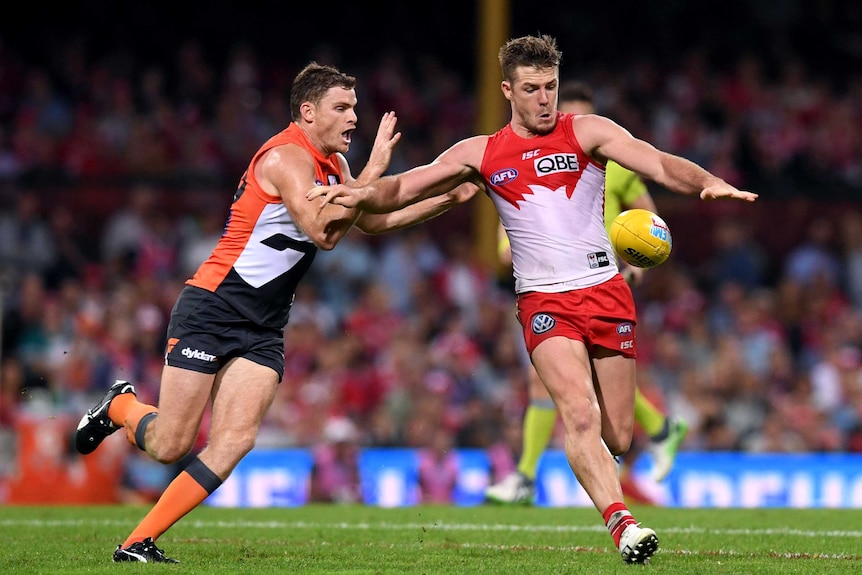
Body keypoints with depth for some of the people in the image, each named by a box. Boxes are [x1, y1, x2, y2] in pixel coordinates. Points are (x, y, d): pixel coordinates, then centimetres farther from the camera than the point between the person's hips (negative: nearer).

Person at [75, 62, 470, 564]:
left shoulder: (331, 164, 14)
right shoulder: (287, 157, -16)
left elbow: (373, 220, 24)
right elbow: (324, 232, -26)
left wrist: (447, 199, 16)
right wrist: (373, 170, -24)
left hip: (263, 329, 8)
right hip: (212, 310, -8)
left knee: (234, 442, -11)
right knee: (171, 446, -7)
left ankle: (139, 542, -5)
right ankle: (121, 407, 28)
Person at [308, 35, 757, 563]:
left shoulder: (587, 132, 3)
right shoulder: (481, 154, 8)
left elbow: (660, 165, -9)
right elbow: (402, 189, 9)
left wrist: (708, 183, -28)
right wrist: (361, 194, -11)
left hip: (607, 293, 1)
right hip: (545, 301, -1)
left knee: (618, 439, 3)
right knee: (580, 415, -24)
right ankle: (621, 522, -32)